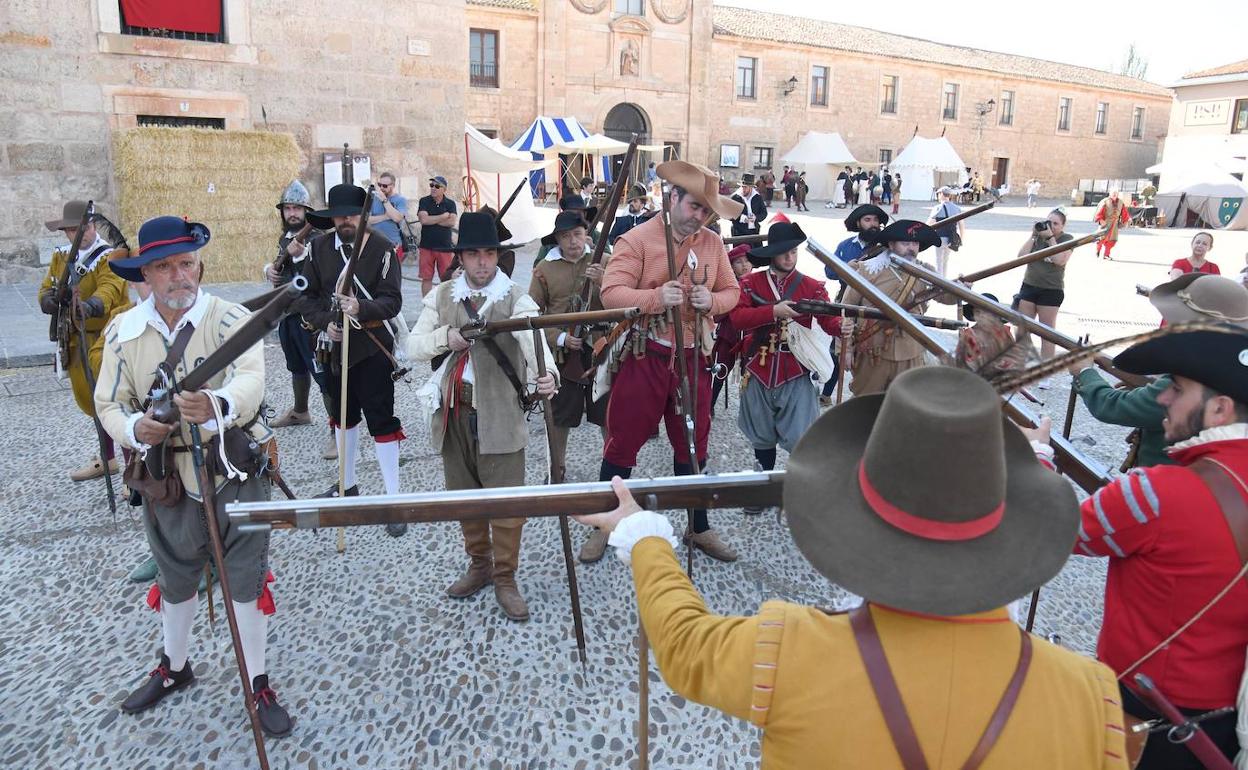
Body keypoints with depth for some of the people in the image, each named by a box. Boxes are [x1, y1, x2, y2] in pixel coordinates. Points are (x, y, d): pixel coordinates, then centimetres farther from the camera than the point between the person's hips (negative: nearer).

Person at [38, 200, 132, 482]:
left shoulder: (109, 257, -11)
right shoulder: (61, 257, 12)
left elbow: (109, 290, -28)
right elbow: (46, 289, 7)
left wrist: (92, 305, -49)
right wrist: (49, 299, -17)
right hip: (77, 341, 8)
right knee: (91, 402, 18)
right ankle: (107, 459, 34)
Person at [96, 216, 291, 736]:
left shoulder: (232, 319, -13)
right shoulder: (123, 331, -2)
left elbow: (250, 382, -30)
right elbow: (109, 403, 0)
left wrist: (216, 405, -52)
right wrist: (135, 430, -23)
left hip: (234, 476, -3)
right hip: (166, 480, 4)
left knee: (246, 580, 6)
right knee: (173, 579, 22)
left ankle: (257, 683, 25)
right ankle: (174, 668, 48)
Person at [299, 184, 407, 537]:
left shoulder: (382, 249, -11)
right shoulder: (320, 247, 1)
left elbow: (392, 301, -16)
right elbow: (306, 295, 4)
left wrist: (361, 309, -34)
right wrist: (324, 322, -13)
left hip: (372, 348, -5)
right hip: (333, 346, 5)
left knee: (381, 421, -4)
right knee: (342, 416, 20)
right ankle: (347, 485, 38)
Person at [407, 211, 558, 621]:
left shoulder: (516, 299, -7)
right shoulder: (441, 297, 7)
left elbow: (534, 340, -26)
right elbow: (413, 346, 5)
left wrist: (546, 374, -47)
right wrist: (447, 337, -15)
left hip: (499, 413, -4)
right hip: (453, 410, 4)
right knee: (463, 494, 16)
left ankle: (505, 578, 18)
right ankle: (479, 564, 36)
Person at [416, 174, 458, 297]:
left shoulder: (450, 203, 4)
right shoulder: (424, 201, 3)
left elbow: (451, 222, -11)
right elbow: (423, 220, -13)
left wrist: (431, 219, -10)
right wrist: (443, 216, -8)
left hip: (445, 246, 0)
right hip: (427, 246, 0)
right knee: (426, 278, 4)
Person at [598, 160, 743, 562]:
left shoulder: (713, 243, 6)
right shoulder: (637, 239, -10)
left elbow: (731, 292, 10)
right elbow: (611, 293, -18)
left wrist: (711, 300, -13)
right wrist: (656, 297, -33)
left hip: (692, 357, 5)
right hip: (644, 357, -4)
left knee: (693, 445, 15)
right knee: (623, 443, 6)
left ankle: (699, 527, 32)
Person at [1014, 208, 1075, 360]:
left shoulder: (1067, 239, -3)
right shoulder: (1038, 236, 5)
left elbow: (1060, 260, -19)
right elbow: (1021, 255, -3)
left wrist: (1051, 237, -16)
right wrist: (1033, 236, -9)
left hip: (1051, 291, -3)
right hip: (1029, 286, 3)